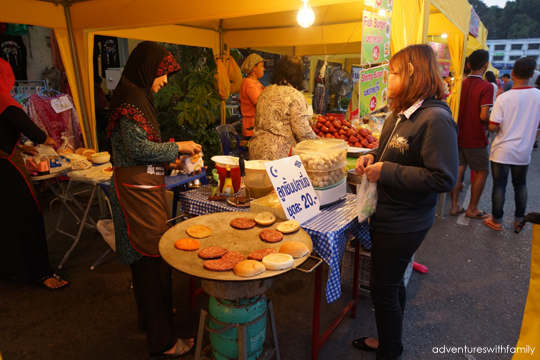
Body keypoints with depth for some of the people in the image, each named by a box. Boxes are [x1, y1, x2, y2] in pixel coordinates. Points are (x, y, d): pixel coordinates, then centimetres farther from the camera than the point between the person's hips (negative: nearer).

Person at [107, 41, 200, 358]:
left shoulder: (138, 96, 16)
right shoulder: (131, 98, -14)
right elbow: (138, 148, -20)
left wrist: (170, 160, 12)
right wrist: (178, 147, -10)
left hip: (144, 186, 10)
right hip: (138, 190, -10)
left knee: (145, 255, 20)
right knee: (153, 257, -4)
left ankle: (150, 315, 39)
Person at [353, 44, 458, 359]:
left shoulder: (436, 119, -22)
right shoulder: (402, 114, 8)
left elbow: (444, 178, -26)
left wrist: (386, 172, -24)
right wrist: (373, 156, 1)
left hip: (404, 224, -9)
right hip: (389, 215, 9)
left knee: (384, 288, 5)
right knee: (392, 283, 23)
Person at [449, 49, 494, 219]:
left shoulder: (461, 84, 2)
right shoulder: (486, 87, -16)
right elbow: (484, 116, -21)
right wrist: (492, 117, -1)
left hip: (459, 135, 6)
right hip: (475, 138, -5)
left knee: (458, 169, 13)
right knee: (482, 172, 10)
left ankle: (455, 205, 17)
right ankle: (472, 209, 15)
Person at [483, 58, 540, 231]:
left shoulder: (503, 98, -16)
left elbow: (493, 127, -16)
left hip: (502, 150, -3)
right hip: (524, 151, 4)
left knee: (499, 186, 7)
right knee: (520, 185, 19)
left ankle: (497, 221, 16)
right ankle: (519, 219, 31)